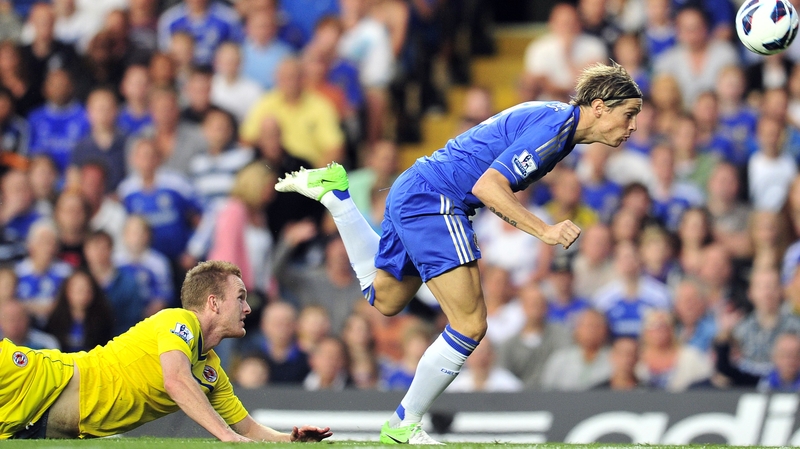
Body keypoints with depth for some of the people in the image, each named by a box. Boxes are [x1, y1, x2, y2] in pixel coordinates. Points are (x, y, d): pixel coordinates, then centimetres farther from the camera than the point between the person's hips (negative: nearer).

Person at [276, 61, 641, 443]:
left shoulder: (556, 120, 11)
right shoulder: (553, 125, -20)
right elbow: (487, 186, -27)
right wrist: (544, 231, -29)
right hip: (432, 200, -10)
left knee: (385, 300, 31)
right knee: (470, 325, -14)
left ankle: (333, 191, 35)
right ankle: (402, 427, -5)